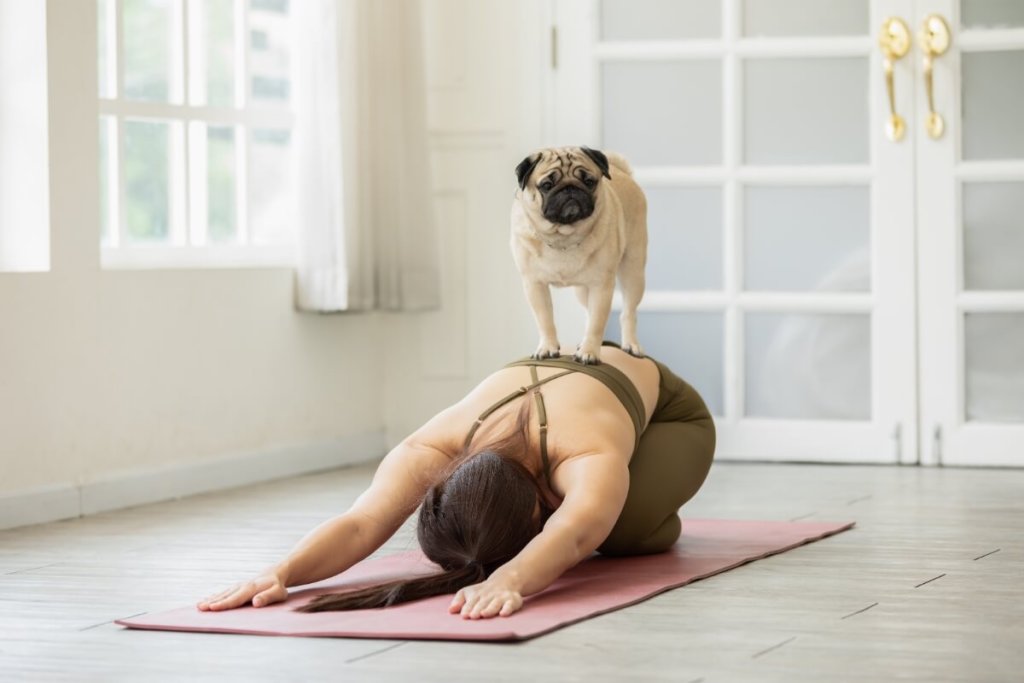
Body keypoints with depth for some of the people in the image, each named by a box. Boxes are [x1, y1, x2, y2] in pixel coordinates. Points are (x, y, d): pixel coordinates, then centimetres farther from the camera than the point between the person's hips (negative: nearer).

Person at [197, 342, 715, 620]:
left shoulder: (591, 458, -50)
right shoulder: (434, 448, -40)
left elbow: (571, 536, -70)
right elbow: (361, 522, -54)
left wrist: (508, 579, -91)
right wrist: (281, 573, -74)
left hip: (664, 408, -4)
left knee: (622, 528, -31)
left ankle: (652, 512, 9)